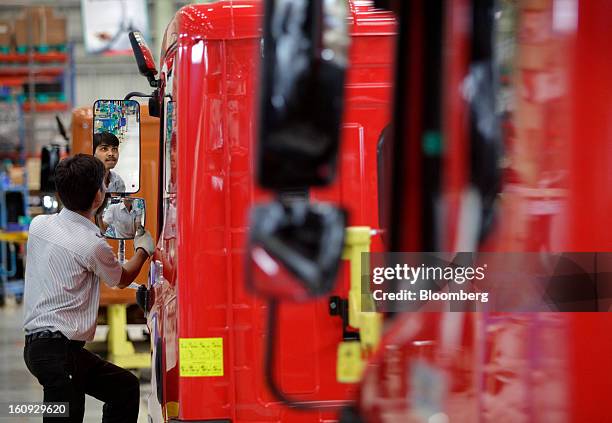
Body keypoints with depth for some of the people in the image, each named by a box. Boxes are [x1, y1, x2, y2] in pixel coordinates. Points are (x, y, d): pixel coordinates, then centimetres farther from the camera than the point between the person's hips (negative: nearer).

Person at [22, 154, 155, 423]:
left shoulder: (38, 225, 5)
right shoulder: (93, 245, -15)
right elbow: (122, 279, 6)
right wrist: (143, 249, 25)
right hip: (60, 348, -9)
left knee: (125, 387, 19)